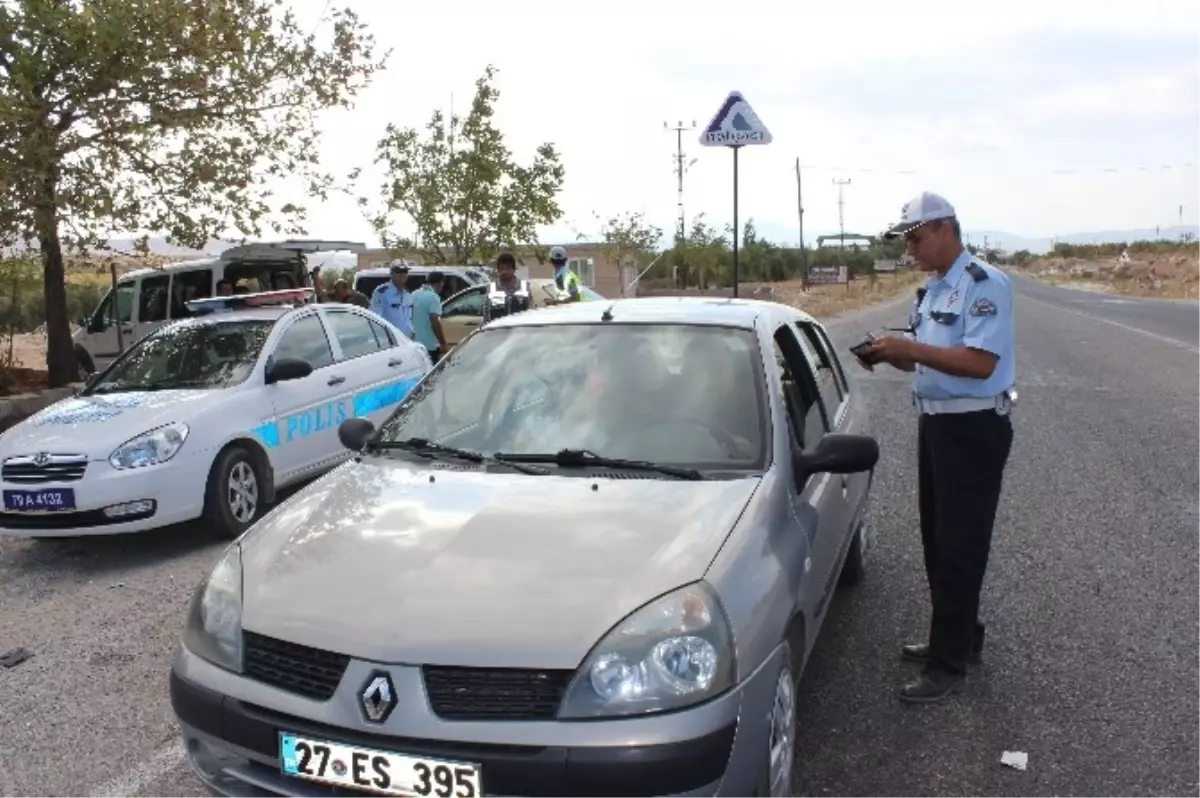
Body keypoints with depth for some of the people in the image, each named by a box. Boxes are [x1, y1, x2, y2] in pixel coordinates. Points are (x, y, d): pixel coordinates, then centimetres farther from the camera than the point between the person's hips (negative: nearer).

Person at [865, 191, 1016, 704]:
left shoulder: (983, 284, -15)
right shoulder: (932, 290, 13)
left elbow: (980, 362, -25)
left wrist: (910, 347, -25)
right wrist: (893, 356, 0)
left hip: (974, 429, -9)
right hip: (935, 423, 9)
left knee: (960, 548, -3)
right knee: (938, 542, 17)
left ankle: (950, 663, 6)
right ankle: (957, 638, 32)